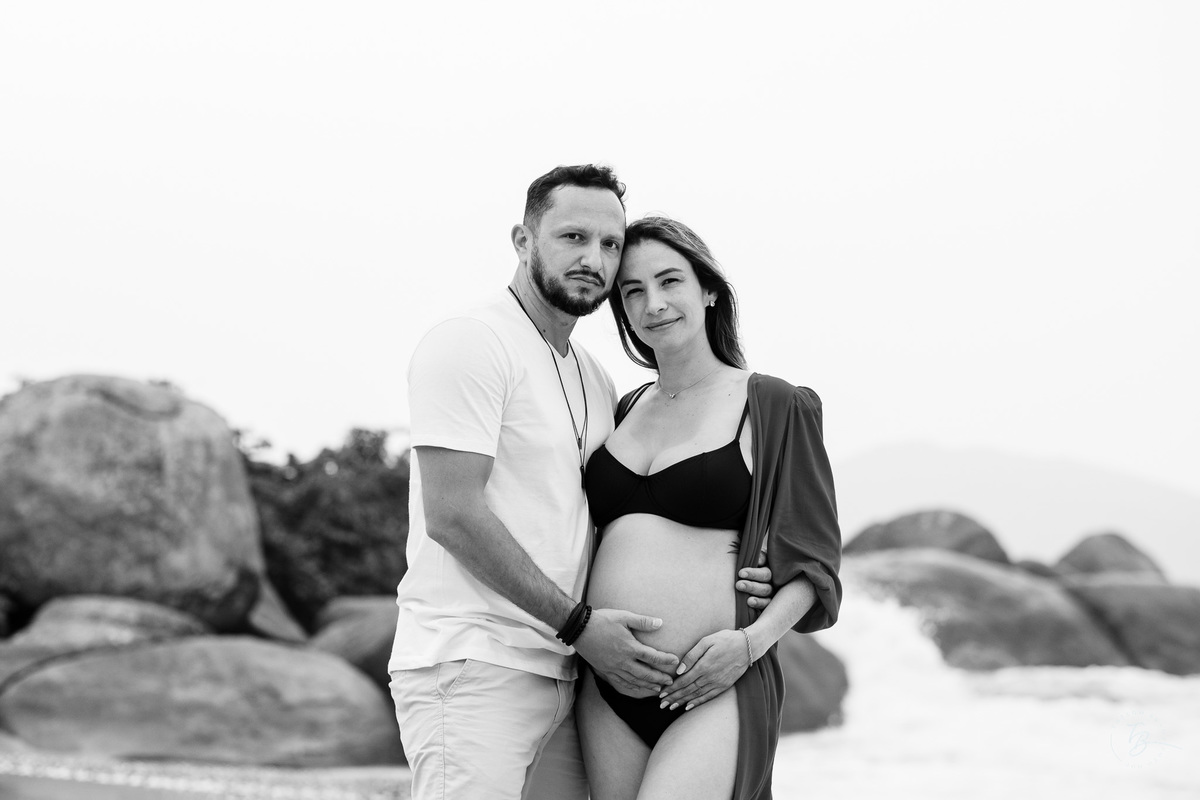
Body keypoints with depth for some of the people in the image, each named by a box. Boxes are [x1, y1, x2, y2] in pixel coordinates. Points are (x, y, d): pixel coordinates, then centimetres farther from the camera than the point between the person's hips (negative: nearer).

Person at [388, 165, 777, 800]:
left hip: (556, 671, 8)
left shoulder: (597, 383, 20)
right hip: (471, 668, -8)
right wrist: (578, 624, -14)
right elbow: (452, 515, -15)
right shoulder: (471, 344, -7)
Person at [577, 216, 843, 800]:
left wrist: (753, 640, -16)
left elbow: (813, 561, 0)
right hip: (608, 696, 6)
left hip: (712, 691, -6)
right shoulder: (625, 411, 16)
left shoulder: (777, 407, 1)